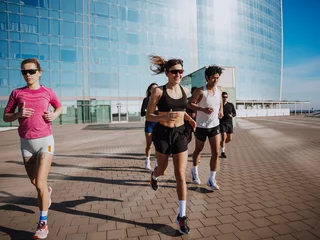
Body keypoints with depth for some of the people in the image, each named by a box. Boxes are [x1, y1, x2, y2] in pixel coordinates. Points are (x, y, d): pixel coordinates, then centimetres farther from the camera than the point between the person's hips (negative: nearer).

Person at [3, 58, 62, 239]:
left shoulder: (48, 92, -2)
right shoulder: (17, 93, 2)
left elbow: (59, 107, 16)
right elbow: (6, 117, 7)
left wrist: (54, 115, -5)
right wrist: (19, 114, -13)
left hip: (45, 141, -3)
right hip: (26, 143, 3)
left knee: (40, 183, -7)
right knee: (34, 182, 16)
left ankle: (43, 223, 9)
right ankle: (47, 191, 51)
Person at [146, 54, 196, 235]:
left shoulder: (185, 90, 4)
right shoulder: (159, 91, -11)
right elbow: (148, 115, -10)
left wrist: (189, 119, 2)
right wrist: (163, 117, -29)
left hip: (180, 133, 3)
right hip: (163, 134, -2)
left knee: (181, 175, 0)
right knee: (163, 169, 18)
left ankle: (182, 216, 13)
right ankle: (154, 176, 59)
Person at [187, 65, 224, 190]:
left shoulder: (218, 90, 2)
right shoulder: (200, 91, -15)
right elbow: (189, 104, -14)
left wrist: (221, 110, 2)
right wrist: (203, 109, -26)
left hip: (215, 125, 4)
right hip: (201, 126, -4)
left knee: (216, 152, -3)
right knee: (198, 150, 15)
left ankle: (212, 179, 11)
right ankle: (195, 171, 40)